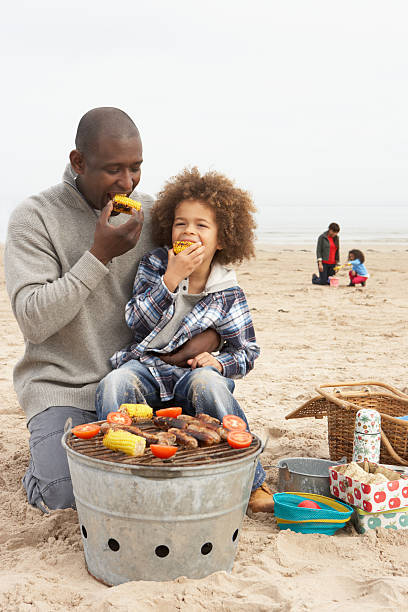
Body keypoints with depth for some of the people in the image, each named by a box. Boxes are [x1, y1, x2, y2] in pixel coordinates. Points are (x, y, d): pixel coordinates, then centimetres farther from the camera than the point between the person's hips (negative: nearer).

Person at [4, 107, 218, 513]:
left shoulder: (152, 214, 2)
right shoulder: (35, 218, -9)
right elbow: (33, 321, -17)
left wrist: (212, 330, -10)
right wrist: (100, 255, -22)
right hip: (63, 387, -3)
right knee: (64, 494, -21)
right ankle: (49, 446, 14)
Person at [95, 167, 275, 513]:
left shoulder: (228, 295, 2)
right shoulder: (155, 265, 3)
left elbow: (247, 351, 6)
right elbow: (136, 321, -7)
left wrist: (219, 362, -16)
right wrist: (171, 279, -18)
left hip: (192, 371, -1)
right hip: (145, 365, 1)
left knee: (208, 383, -35)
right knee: (113, 386, -31)